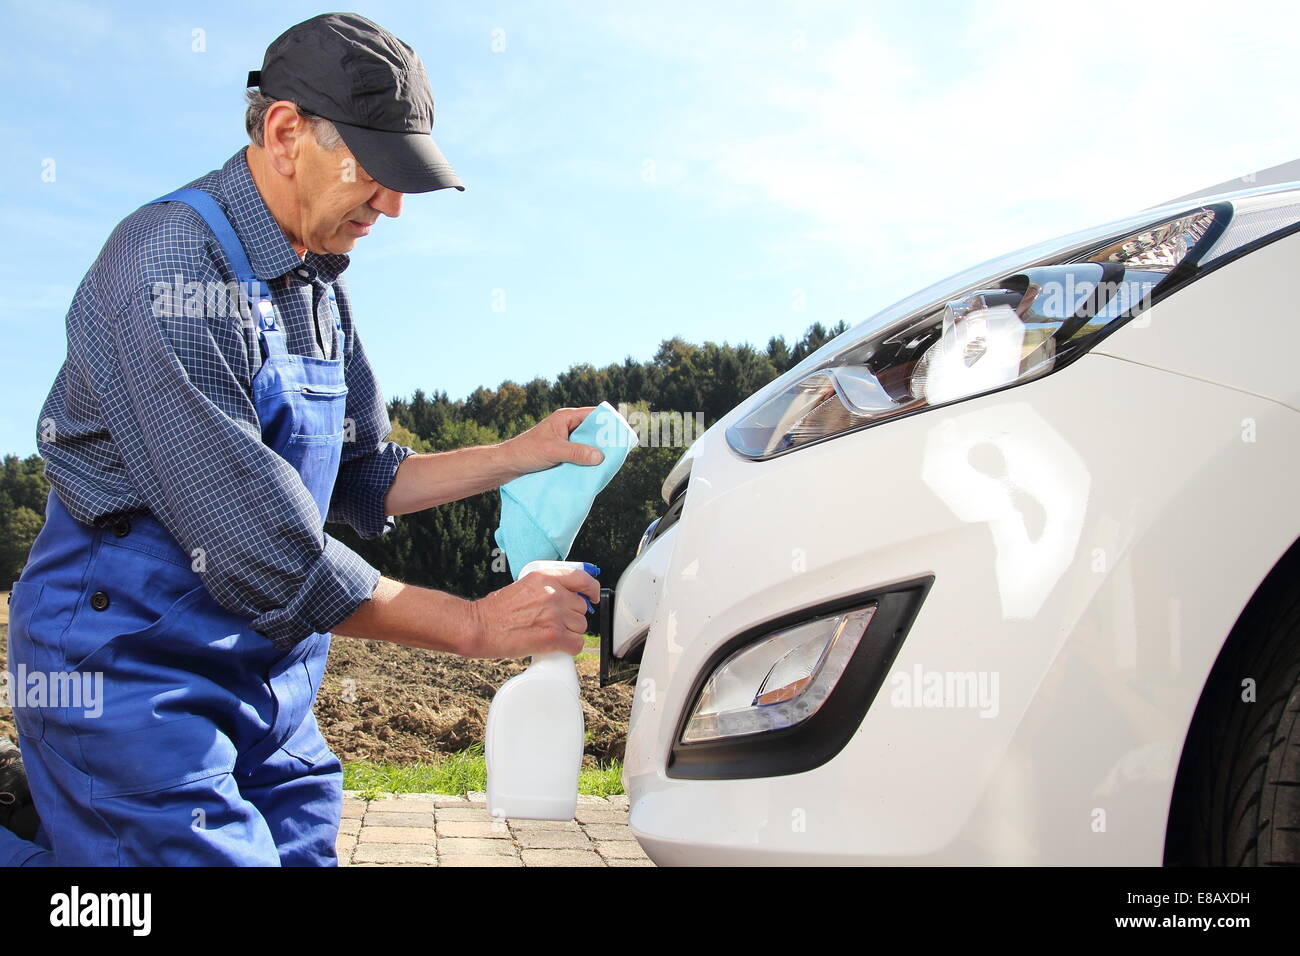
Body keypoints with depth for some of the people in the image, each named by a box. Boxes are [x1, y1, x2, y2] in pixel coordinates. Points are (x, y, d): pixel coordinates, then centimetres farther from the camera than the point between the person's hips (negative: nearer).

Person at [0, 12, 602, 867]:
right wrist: (478, 625, -21)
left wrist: (522, 455, 7)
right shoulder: (173, 262, -20)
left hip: (267, 682, 9)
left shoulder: (319, 289, 10)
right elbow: (254, 547, -26)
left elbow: (362, 481, 19)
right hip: (134, 668, -8)